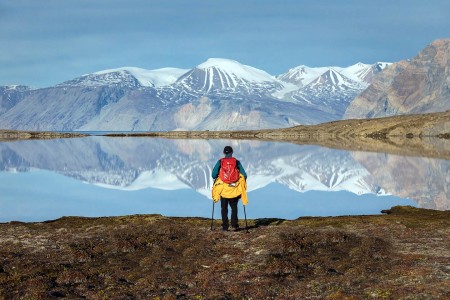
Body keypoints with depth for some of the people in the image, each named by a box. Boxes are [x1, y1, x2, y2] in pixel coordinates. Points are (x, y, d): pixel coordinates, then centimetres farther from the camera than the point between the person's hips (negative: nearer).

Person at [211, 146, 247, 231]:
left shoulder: (220, 162, -2)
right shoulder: (236, 162, -1)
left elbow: (213, 174, -6)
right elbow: (244, 175, -2)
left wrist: (216, 179, 15)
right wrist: (243, 182, 16)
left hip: (223, 188, 0)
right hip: (234, 188, 0)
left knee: (224, 208, 10)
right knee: (234, 207, 15)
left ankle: (225, 226, 7)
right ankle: (234, 225, 6)